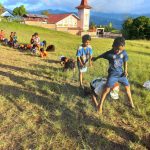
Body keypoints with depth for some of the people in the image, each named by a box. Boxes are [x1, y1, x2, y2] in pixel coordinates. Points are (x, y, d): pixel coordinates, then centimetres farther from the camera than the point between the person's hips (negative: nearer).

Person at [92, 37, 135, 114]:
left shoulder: (124, 53, -8)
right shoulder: (109, 53, -17)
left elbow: (125, 61, 7)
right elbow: (102, 55, 2)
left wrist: (125, 71, 3)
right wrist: (95, 58, 19)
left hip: (121, 73, 4)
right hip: (112, 74, -4)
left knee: (127, 87, 13)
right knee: (107, 89, -11)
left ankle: (131, 102, 36)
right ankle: (100, 105, 2)